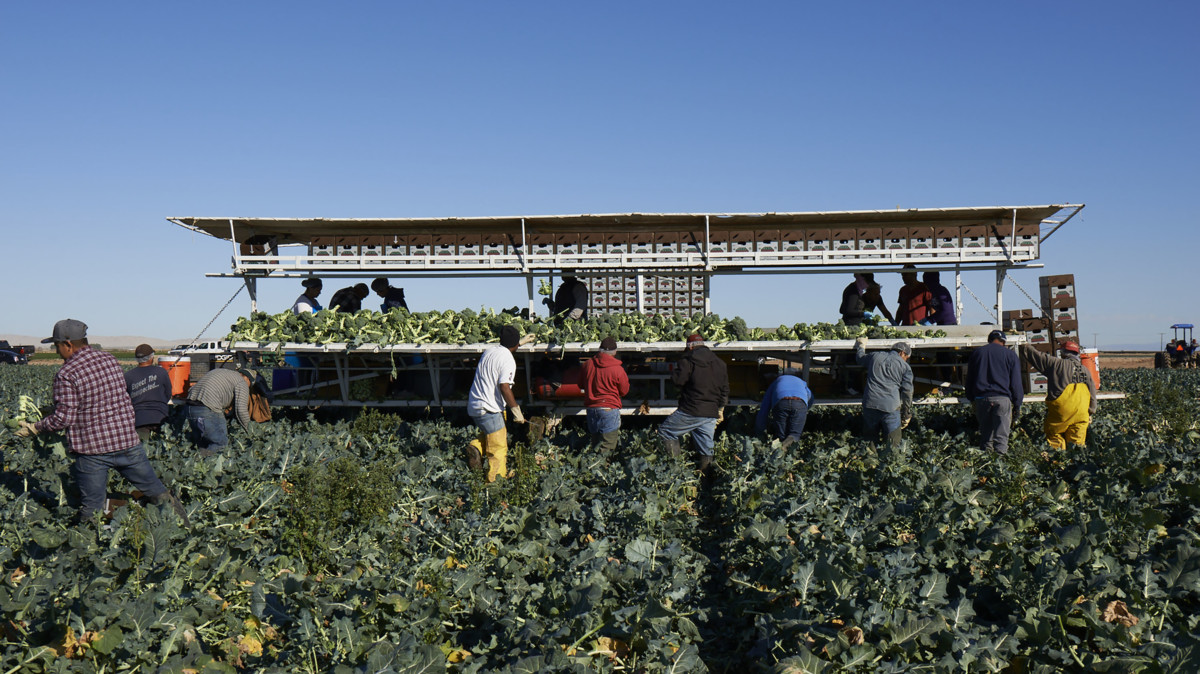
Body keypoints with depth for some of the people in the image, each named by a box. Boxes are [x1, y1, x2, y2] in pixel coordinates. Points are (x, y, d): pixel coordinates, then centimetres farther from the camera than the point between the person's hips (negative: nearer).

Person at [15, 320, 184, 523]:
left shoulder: (66, 374, -11)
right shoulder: (110, 360, 7)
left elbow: (64, 418, -13)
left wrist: (35, 428, 1)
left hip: (92, 448, -4)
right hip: (127, 441, 4)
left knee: (91, 508, 7)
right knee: (156, 490, 13)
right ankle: (184, 524, 17)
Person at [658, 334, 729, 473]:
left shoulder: (688, 360, -5)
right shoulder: (719, 363, 15)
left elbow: (677, 379, -14)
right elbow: (725, 390, 19)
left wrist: (674, 371, 9)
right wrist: (720, 409, 28)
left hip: (691, 411, -6)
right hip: (712, 414, 6)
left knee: (665, 432, 6)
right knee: (706, 449, 11)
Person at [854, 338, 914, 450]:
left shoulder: (875, 356, 12)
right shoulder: (905, 367, 5)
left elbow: (860, 358, 33)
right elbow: (907, 393, 3)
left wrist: (861, 346, 54)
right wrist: (907, 416, 8)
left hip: (870, 404, 3)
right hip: (891, 407, -3)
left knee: (869, 438, 14)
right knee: (893, 445, 2)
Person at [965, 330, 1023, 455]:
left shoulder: (976, 353, 14)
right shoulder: (1010, 355, 5)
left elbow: (969, 379, 16)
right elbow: (1016, 382, 3)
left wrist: (971, 399, 21)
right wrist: (1017, 405, 7)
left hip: (981, 398, 3)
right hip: (1002, 398, -3)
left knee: (985, 434, 11)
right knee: (1001, 435, -3)